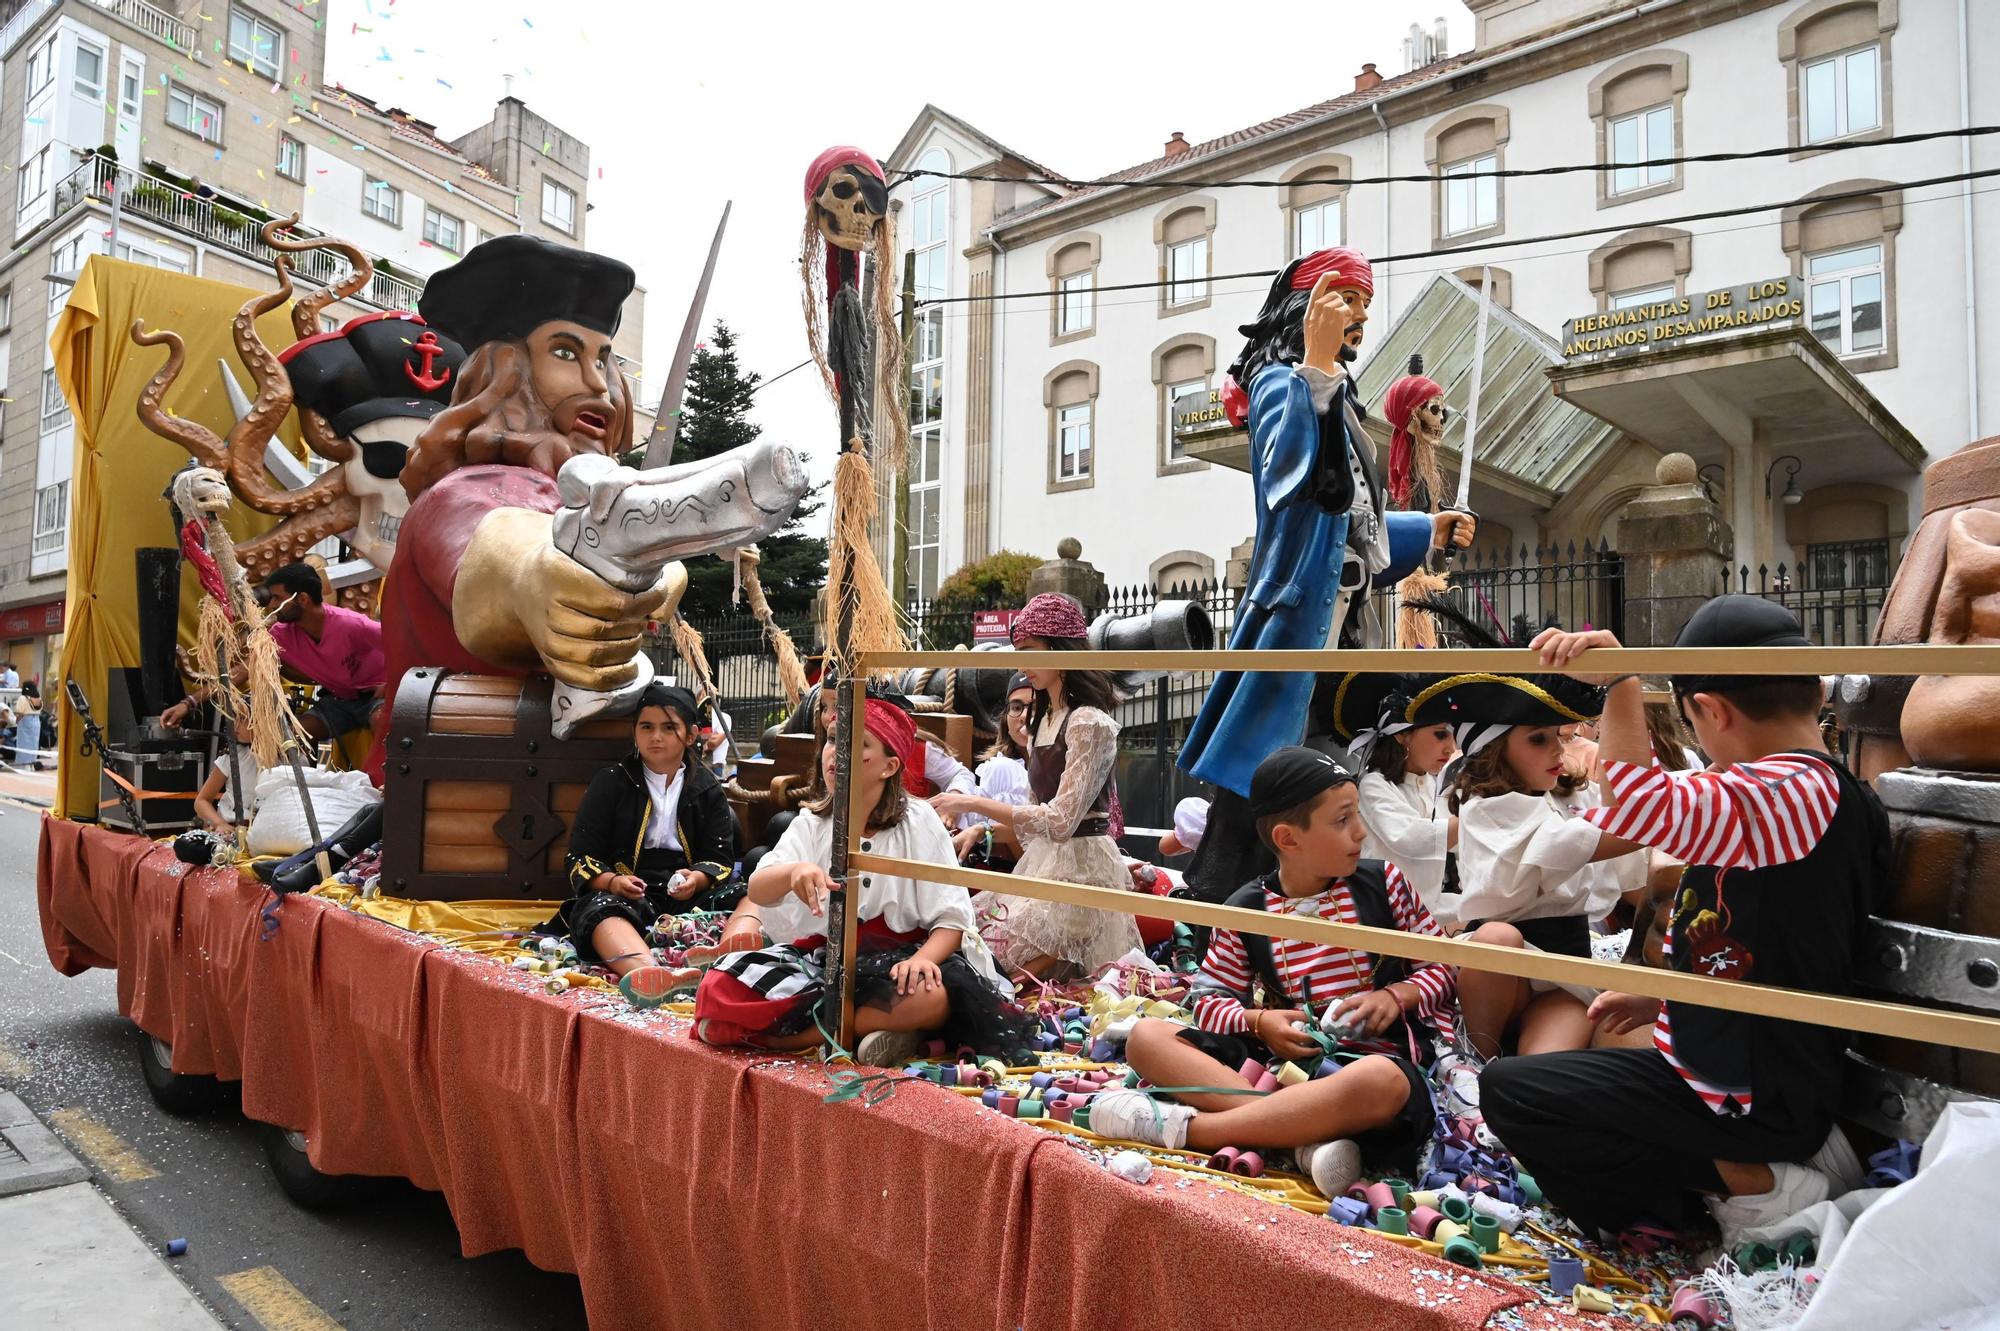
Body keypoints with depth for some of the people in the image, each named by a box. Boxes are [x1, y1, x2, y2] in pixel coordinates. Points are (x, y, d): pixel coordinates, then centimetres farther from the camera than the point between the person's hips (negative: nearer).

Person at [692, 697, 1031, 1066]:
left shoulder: (918, 821, -4)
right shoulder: (811, 822, 4)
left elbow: (952, 918, -8)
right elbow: (758, 890, -14)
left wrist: (922, 960, -29)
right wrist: (795, 872, -37)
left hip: (895, 959, -3)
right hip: (826, 956, 4)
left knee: (930, 994, -37)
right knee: (723, 989, -23)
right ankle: (871, 1025, -16)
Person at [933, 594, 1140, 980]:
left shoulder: (1089, 724, -15)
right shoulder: (1042, 720, 14)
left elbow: (1061, 821, -22)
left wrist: (975, 804, -20)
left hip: (1078, 865, -9)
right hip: (1043, 859, 9)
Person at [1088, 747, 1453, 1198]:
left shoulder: (1383, 882, 3)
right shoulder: (1246, 911, 3)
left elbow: (1442, 964, 11)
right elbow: (1209, 1000, 7)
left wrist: (1396, 996, -10)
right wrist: (1257, 1021, -13)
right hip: (1277, 1057, 2)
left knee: (1382, 1083, -41)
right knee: (1146, 1036, -14)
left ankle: (1179, 1127, -34)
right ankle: (1306, 1136, -33)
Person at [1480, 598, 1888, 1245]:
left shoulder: (1794, 791, -25)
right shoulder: (1820, 792, 7)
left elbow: (1645, 808, -44)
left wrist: (1621, 682, -39)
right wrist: (1665, 997, 19)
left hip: (1752, 1097, -10)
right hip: (1783, 1085, 10)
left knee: (1508, 1091, -9)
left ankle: (1750, 1184, -6)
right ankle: (1790, 1157, 12)